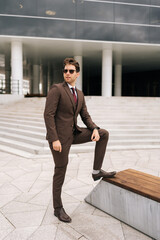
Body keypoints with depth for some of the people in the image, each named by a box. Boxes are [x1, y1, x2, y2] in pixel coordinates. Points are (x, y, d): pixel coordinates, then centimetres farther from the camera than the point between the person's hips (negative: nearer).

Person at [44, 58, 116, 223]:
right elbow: (48, 115, -18)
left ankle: (97, 171, 9)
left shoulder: (79, 94, 11)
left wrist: (95, 129, -9)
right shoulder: (56, 89, -12)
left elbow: (85, 116, 11)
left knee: (104, 134, 1)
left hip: (73, 133, 7)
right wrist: (55, 139, -24)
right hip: (59, 135, -7)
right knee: (60, 172, 2)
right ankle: (58, 208, 23)